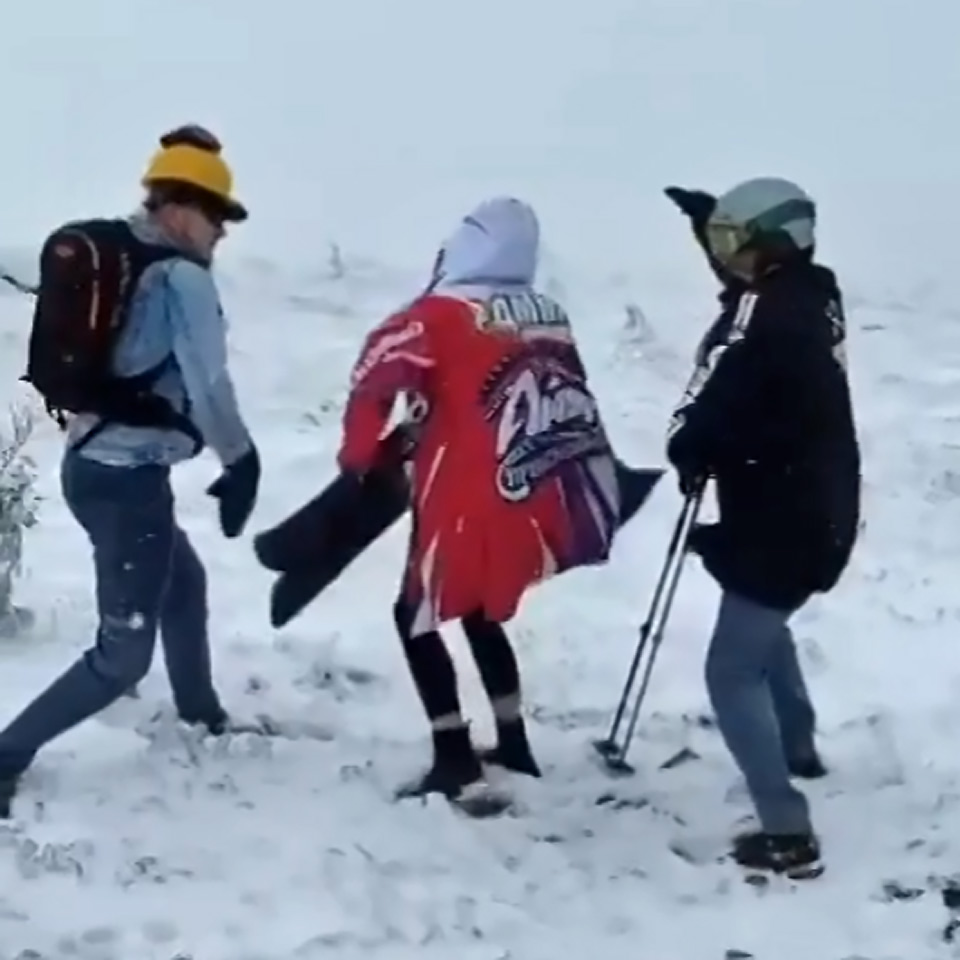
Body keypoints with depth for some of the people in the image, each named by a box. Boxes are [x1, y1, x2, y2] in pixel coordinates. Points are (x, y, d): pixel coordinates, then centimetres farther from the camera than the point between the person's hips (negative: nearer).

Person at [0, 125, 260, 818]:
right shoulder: (184, 278, -14)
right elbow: (207, 385, -18)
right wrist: (242, 462, -4)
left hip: (90, 462, 10)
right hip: (130, 476, -10)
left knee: (185, 583, 31)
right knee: (124, 655, -4)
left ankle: (201, 715, 48)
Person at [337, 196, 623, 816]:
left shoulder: (443, 316, -10)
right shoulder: (550, 321, 9)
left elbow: (379, 370, -16)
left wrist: (360, 454, -2)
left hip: (469, 506, -7)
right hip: (540, 505, 7)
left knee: (419, 617, 6)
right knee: (483, 613, 26)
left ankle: (458, 766, -3)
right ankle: (512, 743, 32)